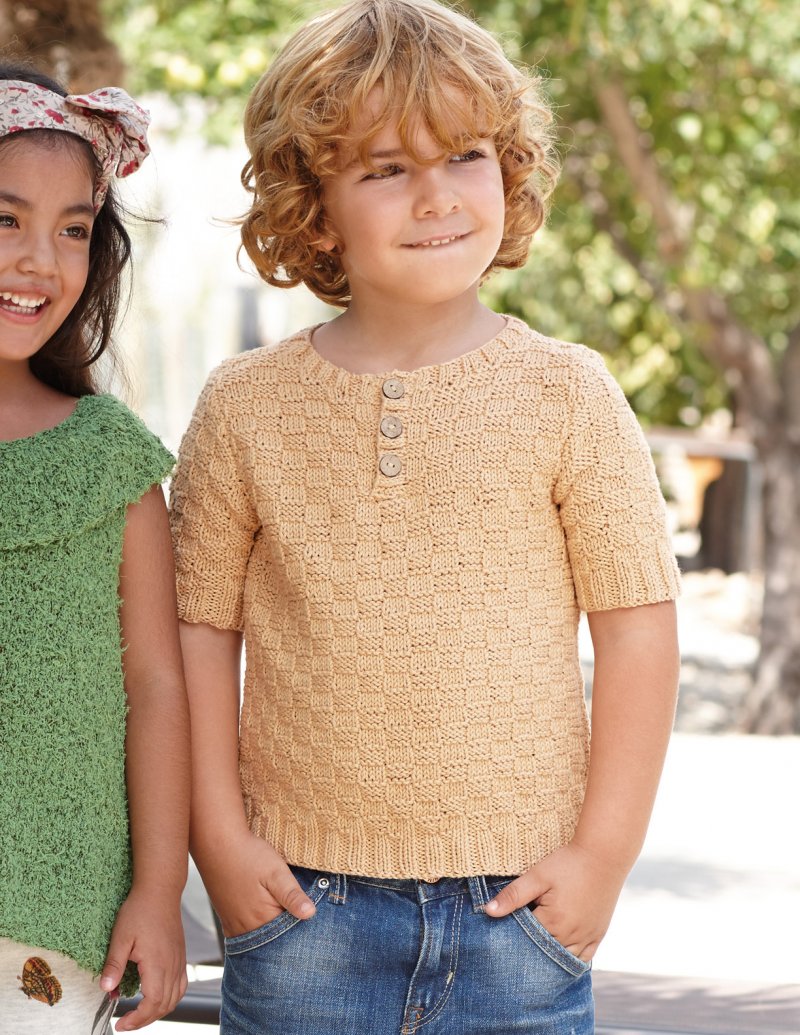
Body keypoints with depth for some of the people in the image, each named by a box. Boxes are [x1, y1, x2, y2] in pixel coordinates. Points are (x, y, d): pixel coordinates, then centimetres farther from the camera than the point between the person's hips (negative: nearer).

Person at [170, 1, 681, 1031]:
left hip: (518, 900, 0)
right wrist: (217, 837, 0)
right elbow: (200, 625, 5)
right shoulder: (246, 405, 1)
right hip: (303, 902, 1)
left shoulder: (566, 393, -2)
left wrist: (604, 851, -4)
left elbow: (639, 624, -1)